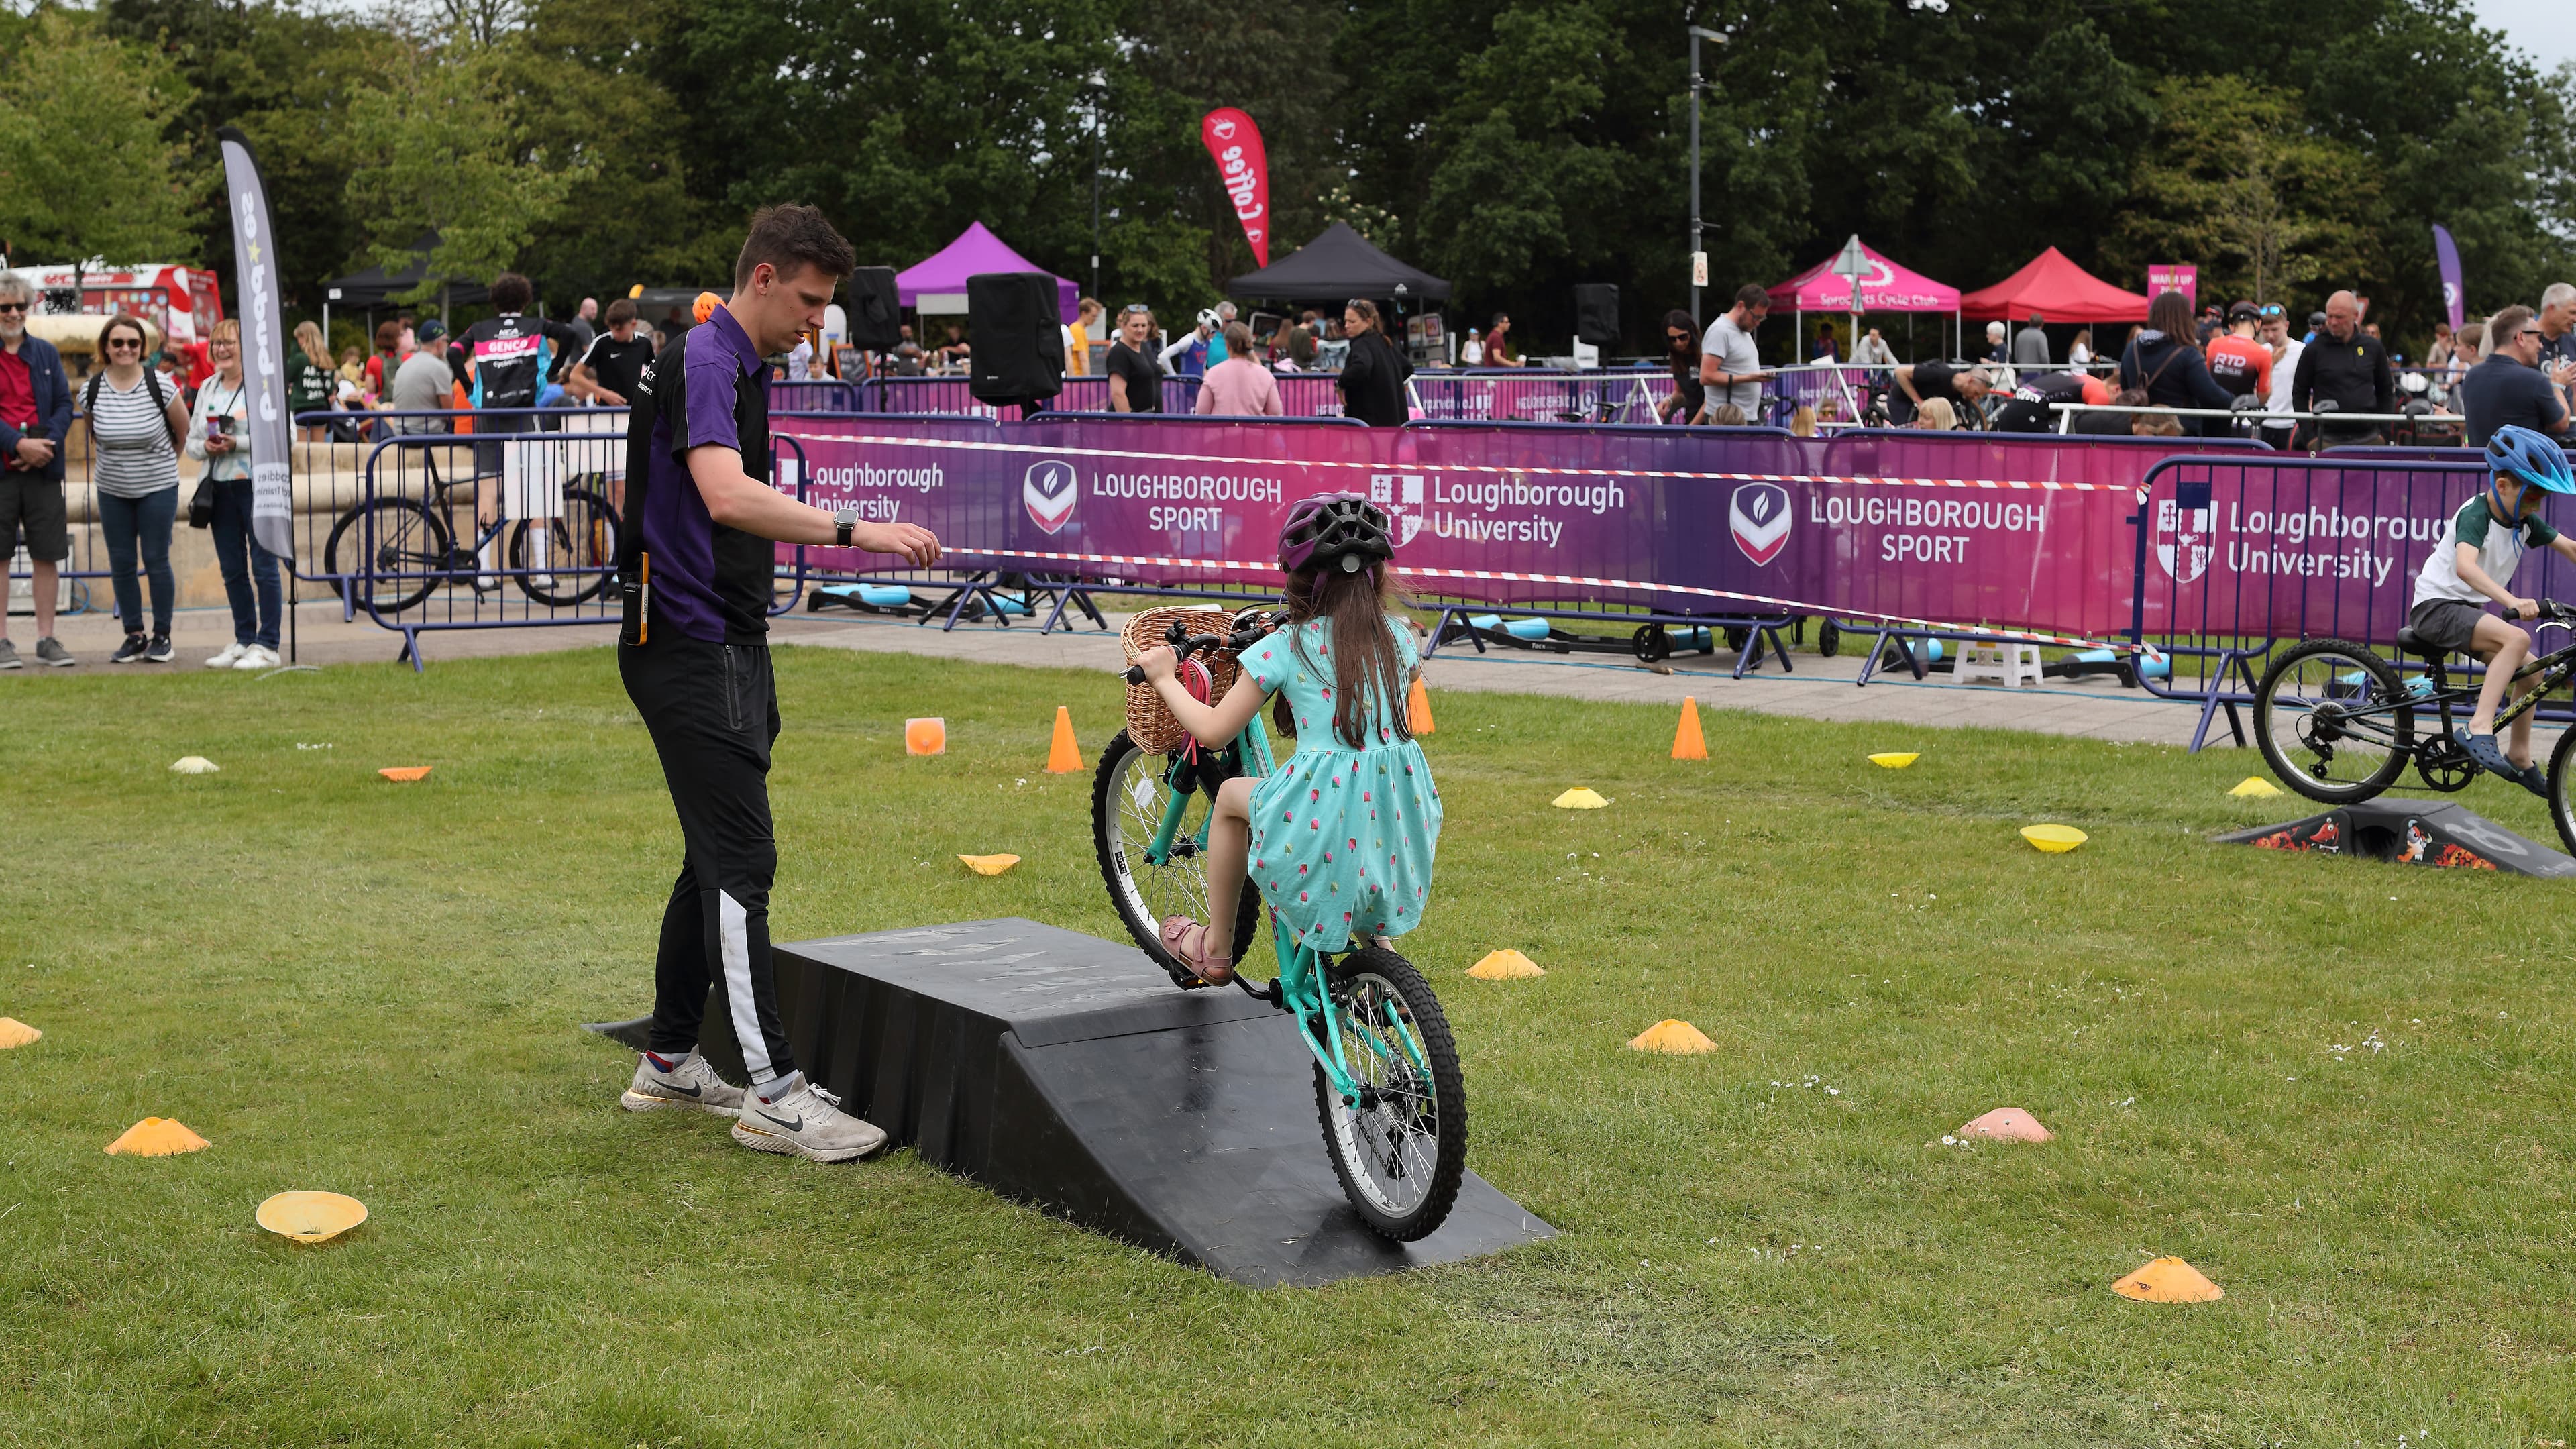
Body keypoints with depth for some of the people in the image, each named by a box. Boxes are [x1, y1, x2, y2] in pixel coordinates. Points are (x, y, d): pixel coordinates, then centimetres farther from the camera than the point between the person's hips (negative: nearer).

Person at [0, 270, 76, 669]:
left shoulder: (46, 353, 13)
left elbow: (64, 404, 8)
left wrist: (48, 443, -8)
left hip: (43, 468, 3)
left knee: (47, 556, 4)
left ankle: (46, 640, 10)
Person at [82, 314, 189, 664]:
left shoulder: (159, 386, -13)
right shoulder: (92, 390, -6)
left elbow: (183, 430, 2)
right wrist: (108, 463, 15)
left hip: (157, 487, -3)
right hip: (112, 490, 3)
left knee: (156, 560, -1)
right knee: (121, 564, 6)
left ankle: (162, 636, 11)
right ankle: (134, 635, 17)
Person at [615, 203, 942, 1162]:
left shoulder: (739, 365, 17)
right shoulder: (703, 360, -15)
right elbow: (726, 496, -32)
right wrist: (855, 530, -37)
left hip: (725, 644, 10)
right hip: (690, 645, -10)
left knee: (718, 857, 14)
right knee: (740, 860, -11)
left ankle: (669, 1062, 23)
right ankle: (775, 1091, -9)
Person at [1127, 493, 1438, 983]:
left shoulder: (1284, 648, -3)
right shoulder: (1397, 635, 9)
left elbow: (1213, 731, 0)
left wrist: (1165, 678, 17)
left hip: (1325, 821, -4)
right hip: (1398, 829, 4)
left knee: (1231, 796, 26)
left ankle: (1215, 950, 36)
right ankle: (1373, 939, 36)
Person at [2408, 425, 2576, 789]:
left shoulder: (2524, 521, 3)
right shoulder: (2476, 514, -22)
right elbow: (2465, 566, -40)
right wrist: (2512, 601, -53)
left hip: (2472, 610, 9)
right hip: (2436, 606, -9)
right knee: (2517, 639, -29)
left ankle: (2519, 757, 22)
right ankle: (2480, 731, -35)